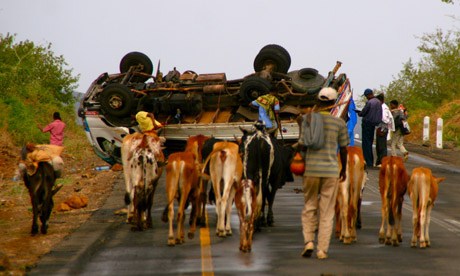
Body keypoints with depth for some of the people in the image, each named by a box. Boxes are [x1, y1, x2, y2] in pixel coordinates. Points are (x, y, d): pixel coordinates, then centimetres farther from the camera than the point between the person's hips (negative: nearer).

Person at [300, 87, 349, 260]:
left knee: (309, 208, 14)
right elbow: (343, 149, 5)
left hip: (311, 169, 1)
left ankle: (308, 241, -1)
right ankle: (322, 250, 4)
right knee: (327, 212, 5)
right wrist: (344, 169, 19)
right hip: (331, 170, -1)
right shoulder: (339, 123, -2)